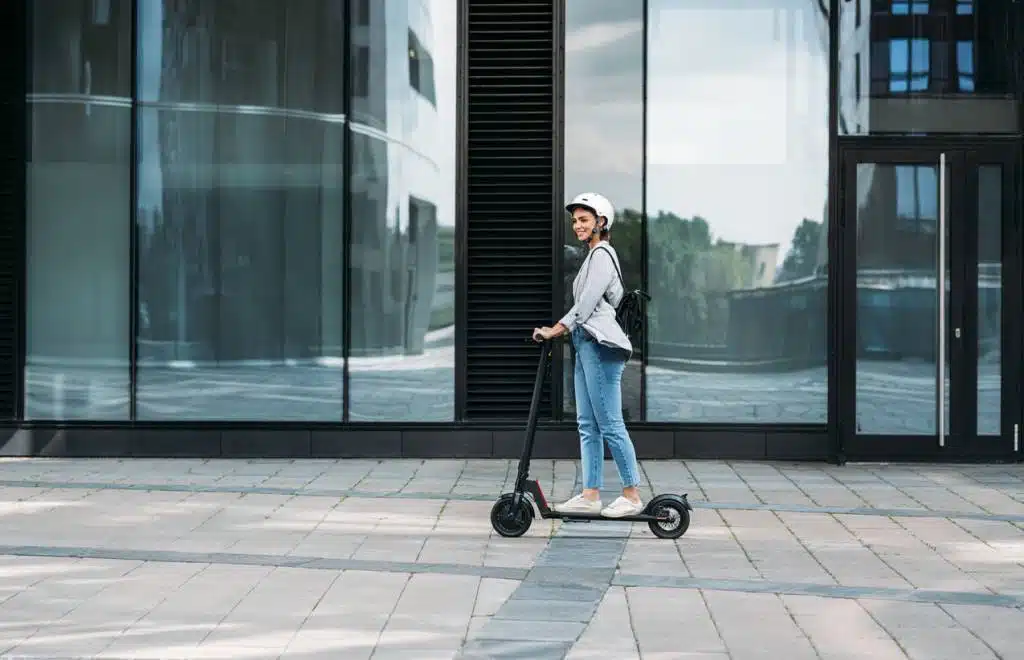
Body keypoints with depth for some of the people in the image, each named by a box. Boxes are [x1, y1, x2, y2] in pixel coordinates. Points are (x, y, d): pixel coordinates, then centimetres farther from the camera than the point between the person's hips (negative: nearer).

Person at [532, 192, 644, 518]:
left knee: (610, 424, -8)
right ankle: (590, 495, 9)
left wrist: (556, 330, -15)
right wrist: (561, 330, 20)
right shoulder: (595, 255, 22)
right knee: (587, 424, 8)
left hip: (600, 346, -11)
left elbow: (586, 303, -17)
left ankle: (632, 495, -4)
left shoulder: (601, 255, -9)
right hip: (587, 345, 11)